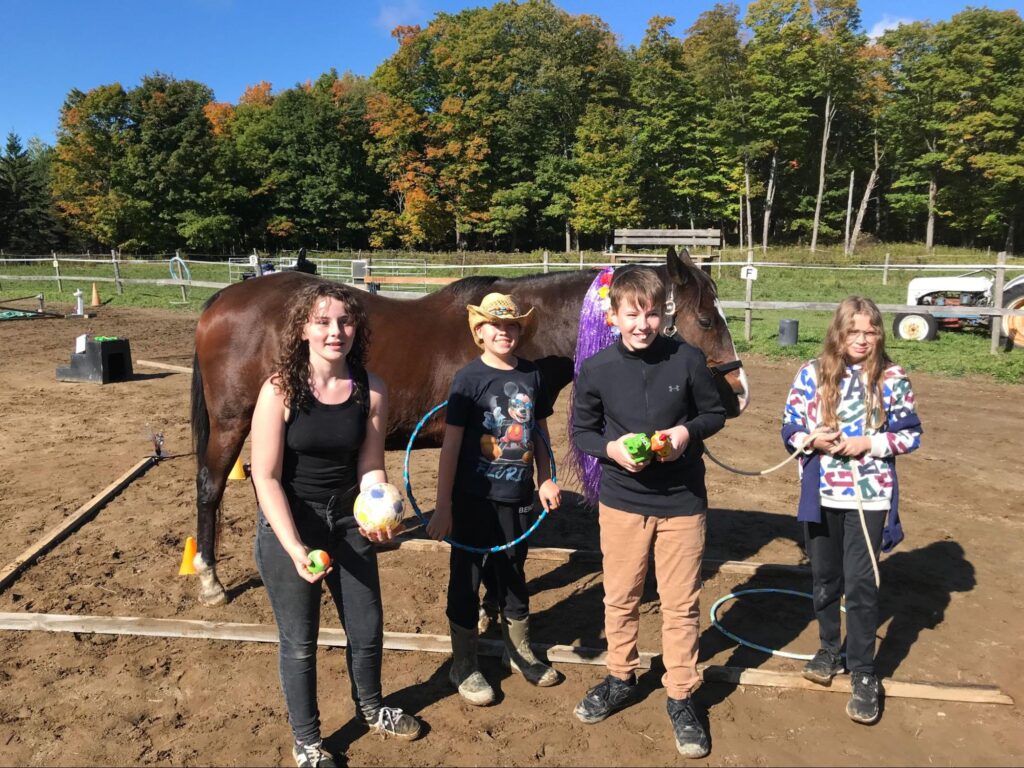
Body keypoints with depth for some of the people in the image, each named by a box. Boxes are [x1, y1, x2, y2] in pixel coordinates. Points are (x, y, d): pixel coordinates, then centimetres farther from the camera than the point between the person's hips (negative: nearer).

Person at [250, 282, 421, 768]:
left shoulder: (372, 391, -10)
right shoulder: (280, 390, -19)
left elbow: (370, 468, -4)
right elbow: (265, 477, -18)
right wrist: (295, 548, -25)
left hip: (348, 519, 4)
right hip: (287, 523, -3)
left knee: (368, 629, 17)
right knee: (300, 640, 12)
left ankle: (370, 707, 49)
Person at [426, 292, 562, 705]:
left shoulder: (532, 375, 0)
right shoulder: (469, 378, -13)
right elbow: (451, 444, -13)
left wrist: (547, 480, 9)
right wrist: (443, 507, -14)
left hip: (518, 496, 5)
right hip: (474, 499, -4)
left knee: (513, 574, 21)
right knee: (466, 579, 8)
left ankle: (519, 651, 42)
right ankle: (464, 667, 27)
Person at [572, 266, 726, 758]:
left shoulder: (688, 359, -10)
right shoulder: (595, 369, -9)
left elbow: (715, 413, 3)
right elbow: (581, 431, 2)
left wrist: (688, 431, -18)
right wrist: (611, 449, -18)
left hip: (683, 502, -1)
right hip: (621, 500, 1)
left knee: (681, 604, 9)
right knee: (620, 598, 16)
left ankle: (680, 697, 29)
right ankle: (621, 678, 39)